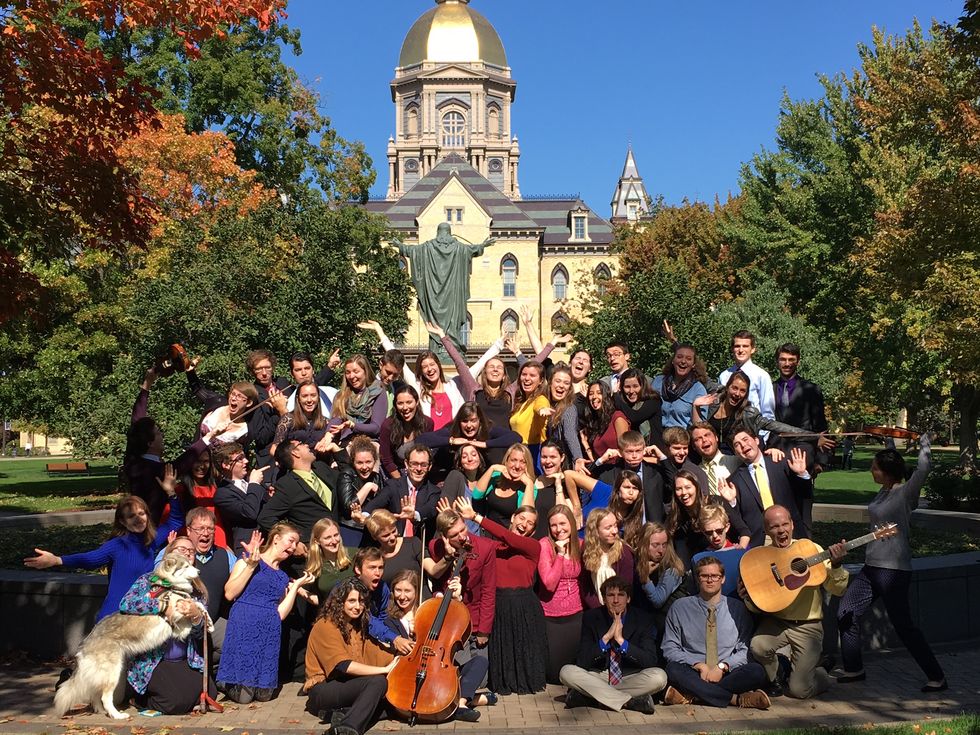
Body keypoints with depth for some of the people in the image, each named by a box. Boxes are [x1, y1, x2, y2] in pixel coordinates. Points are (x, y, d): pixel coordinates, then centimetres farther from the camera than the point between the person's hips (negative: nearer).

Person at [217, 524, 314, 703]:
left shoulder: (283, 577, 20)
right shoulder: (248, 560, 4)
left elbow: (280, 614, 10)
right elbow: (230, 593, -8)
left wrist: (296, 586, 10)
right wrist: (251, 566, -11)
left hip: (271, 630, 6)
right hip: (244, 626, -6)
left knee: (264, 694, 4)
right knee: (243, 696, -7)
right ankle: (225, 682, 22)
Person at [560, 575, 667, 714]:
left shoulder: (643, 620, -5)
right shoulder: (591, 618, -4)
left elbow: (650, 661, -15)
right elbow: (582, 661, -11)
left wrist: (621, 640, -25)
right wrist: (606, 638, -23)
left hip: (631, 679, -1)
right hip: (598, 677, 1)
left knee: (659, 677, -29)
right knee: (567, 671, -26)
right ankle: (630, 701, -26)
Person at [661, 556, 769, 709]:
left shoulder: (737, 608, 11)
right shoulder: (680, 608, 8)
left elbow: (744, 650, 7)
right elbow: (670, 649, 3)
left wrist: (722, 666, -12)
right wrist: (699, 665, -12)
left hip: (726, 673, 1)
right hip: (693, 672, -1)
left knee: (757, 671, -29)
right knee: (674, 669, -33)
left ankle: (691, 694, -29)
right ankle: (736, 698, -31)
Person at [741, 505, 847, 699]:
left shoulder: (811, 549, -2)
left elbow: (837, 590, -4)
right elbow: (758, 606, 5)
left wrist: (836, 565, -22)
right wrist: (748, 598, -18)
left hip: (807, 626, -1)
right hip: (775, 622, 1)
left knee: (799, 689, -12)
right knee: (758, 647, -31)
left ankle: (822, 676, 25)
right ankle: (774, 678, 4)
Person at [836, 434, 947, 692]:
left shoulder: (906, 492, -14)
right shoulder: (884, 492, 9)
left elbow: (923, 468, -26)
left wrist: (924, 441, -17)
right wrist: (893, 440, 19)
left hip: (893, 570, -9)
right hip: (872, 566, 9)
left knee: (903, 626, -5)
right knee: (846, 613, 9)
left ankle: (937, 678, 7)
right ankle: (853, 669, 23)